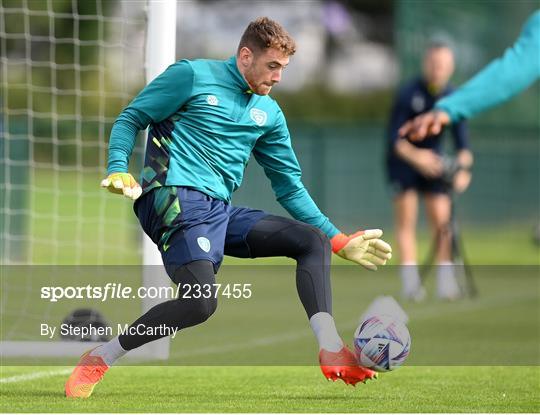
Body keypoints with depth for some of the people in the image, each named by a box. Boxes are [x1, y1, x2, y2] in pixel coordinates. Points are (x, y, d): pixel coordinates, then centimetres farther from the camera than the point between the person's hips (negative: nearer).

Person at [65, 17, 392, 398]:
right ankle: (98, 360, -13)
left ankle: (332, 351, -11)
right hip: (176, 199, -7)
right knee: (202, 303, -26)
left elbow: (290, 187, 24)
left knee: (313, 240, -3)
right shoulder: (192, 76, 2)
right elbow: (130, 119, 4)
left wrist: (341, 241, 18)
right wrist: (118, 169, -16)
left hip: (220, 210, 7)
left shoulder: (269, 113, 19)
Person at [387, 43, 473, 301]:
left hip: (432, 162, 3)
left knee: (442, 219, -5)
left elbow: (461, 140, -6)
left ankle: (445, 281, -1)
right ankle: (410, 282, -13)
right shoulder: (408, 94, -17)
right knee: (406, 219, -10)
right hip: (403, 161, -3)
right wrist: (416, 156, -35)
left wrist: (463, 167, -24)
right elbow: (395, 139, -19)